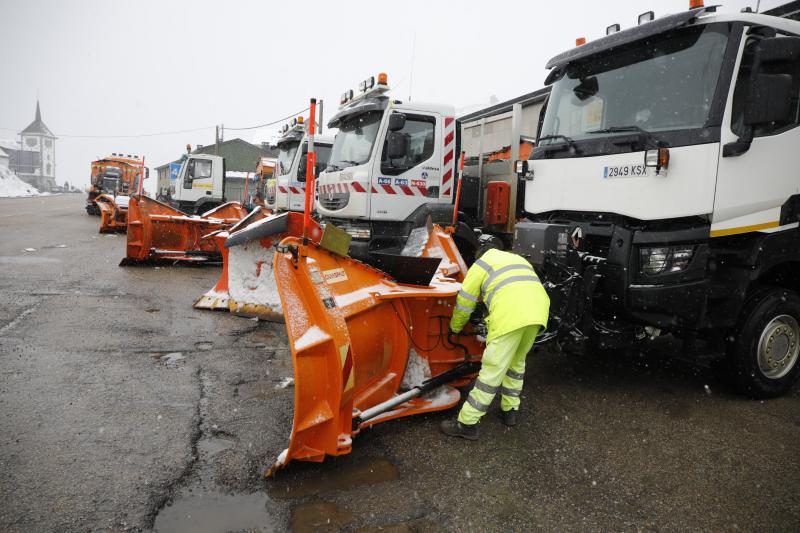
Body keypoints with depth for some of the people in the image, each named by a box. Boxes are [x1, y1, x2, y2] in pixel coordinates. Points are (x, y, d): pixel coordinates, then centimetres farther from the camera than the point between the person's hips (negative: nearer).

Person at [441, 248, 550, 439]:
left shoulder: (481, 264, 19)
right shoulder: (517, 260, 38)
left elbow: (464, 300, 19)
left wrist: (455, 327, 35)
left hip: (511, 314, -6)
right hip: (538, 310, 7)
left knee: (493, 369, -3)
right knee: (516, 361, 26)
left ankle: (467, 423, 4)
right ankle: (509, 410, 35)